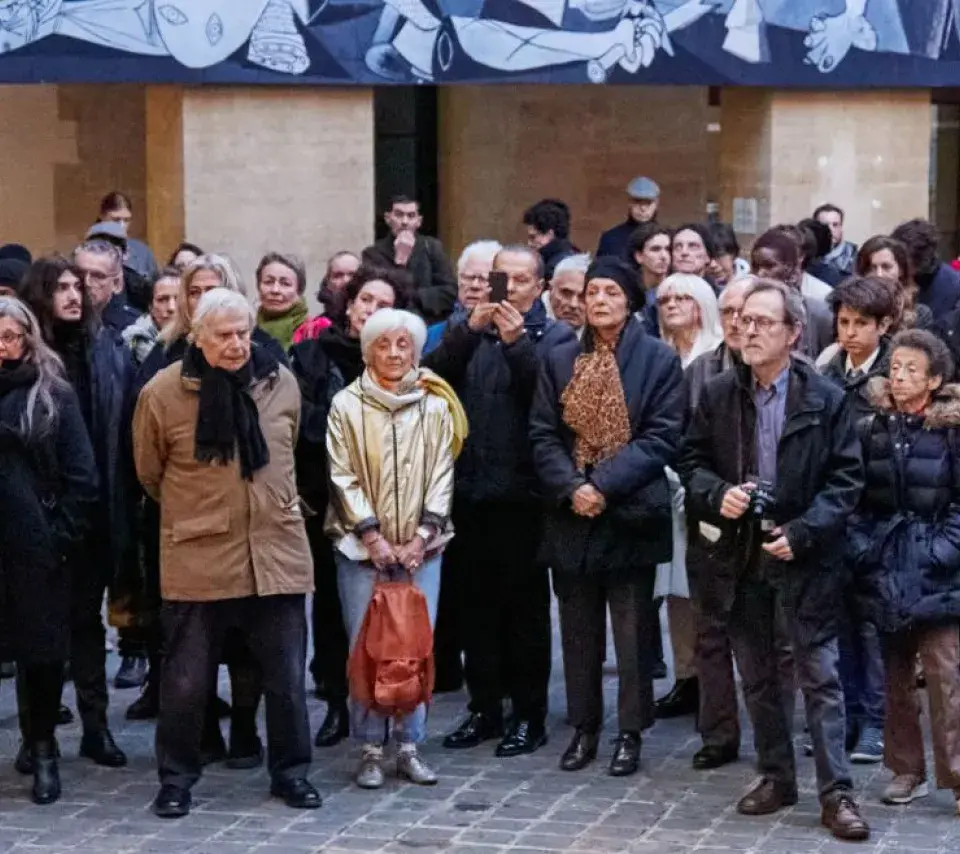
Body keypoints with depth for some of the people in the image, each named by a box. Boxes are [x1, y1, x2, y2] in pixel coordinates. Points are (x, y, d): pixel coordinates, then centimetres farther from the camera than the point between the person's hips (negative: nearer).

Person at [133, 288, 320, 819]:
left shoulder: (280, 382, 1)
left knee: (286, 675, 9)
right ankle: (176, 779, 20)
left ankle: (290, 772, 24)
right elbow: (149, 473, 7)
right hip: (198, 561, -2)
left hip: (276, 552, 2)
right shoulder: (162, 393, -8)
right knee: (186, 681, 5)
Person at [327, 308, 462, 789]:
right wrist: (372, 535, -9)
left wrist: (423, 535, -5)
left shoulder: (435, 407, 6)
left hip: (420, 546, 2)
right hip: (362, 546, -2)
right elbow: (342, 476, -2)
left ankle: (409, 745, 10)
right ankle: (370, 749, 6)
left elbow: (442, 475, 5)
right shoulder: (347, 406, 1)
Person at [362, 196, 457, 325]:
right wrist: (399, 260, -12)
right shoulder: (373, 253, 5)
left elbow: (450, 292, 3)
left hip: (431, 324, 1)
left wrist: (413, 298, -6)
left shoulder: (432, 247, 10)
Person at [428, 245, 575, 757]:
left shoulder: (555, 336, 1)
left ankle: (529, 715, 10)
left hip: (522, 492, -4)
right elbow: (433, 375, -3)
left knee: (526, 605, 2)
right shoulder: (471, 333, 13)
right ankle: (485, 708, 20)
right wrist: (470, 329, -13)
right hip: (470, 489, 4)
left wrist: (517, 343, -21)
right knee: (475, 604, 10)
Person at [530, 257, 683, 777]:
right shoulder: (559, 361, 8)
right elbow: (542, 435, 4)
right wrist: (570, 487, -13)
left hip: (630, 513, -3)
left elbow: (662, 436, -8)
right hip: (571, 514, 3)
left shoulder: (658, 360, -2)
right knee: (578, 630, 9)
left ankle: (630, 733, 10)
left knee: (632, 631, 2)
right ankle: (584, 728, 19)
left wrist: (606, 484, -17)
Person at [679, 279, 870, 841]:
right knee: (757, 675, 12)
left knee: (820, 676, -3)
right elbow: (692, 460, 10)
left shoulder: (827, 399, -7)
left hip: (804, 557, -4)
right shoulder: (718, 394, 3)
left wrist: (802, 533, -16)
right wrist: (716, 495, -11)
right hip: (742, 553, 4)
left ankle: (837, 793, 0)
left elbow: (847, 478, -6)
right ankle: (777, 778, 24)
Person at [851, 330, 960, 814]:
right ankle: (906, 770, 21)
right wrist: (862, 547, -3)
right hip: (885, 575, 4)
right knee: (895, 677, 11)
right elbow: (858, 501, 10)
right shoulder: (874, 430, 7)